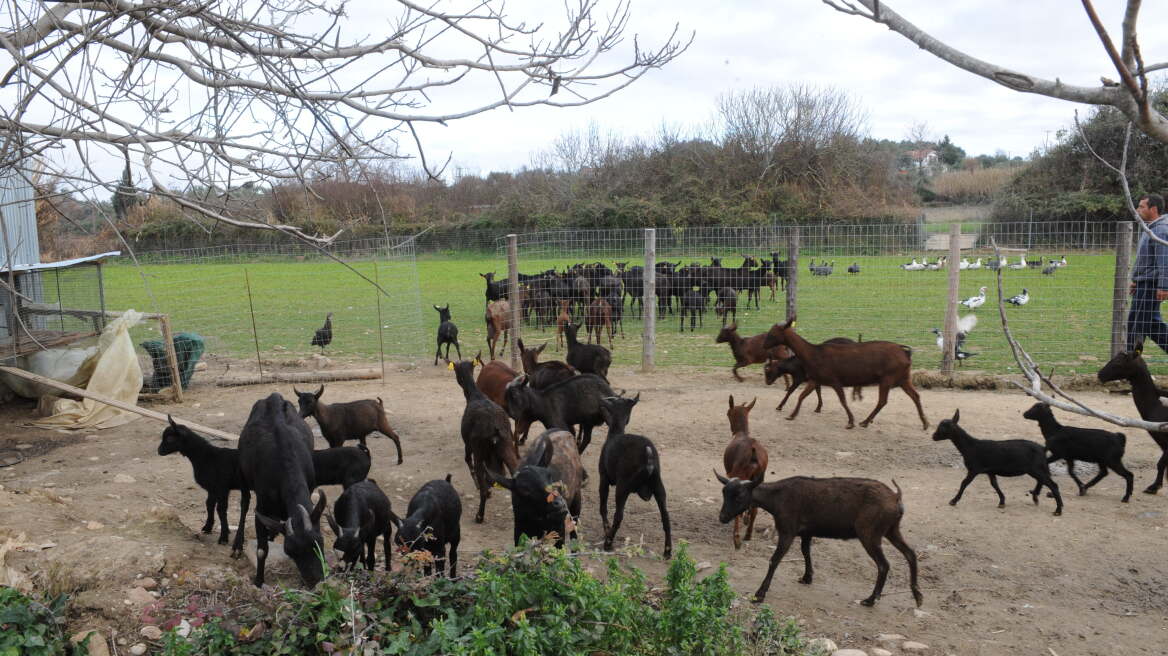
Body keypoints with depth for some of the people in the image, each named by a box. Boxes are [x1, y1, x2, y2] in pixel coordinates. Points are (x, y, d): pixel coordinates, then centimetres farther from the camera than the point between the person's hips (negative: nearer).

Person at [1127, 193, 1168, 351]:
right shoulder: (1151, 229, 17)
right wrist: (1135, 280, 24)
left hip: (1150, 285, -10)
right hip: (1144, 284, 10)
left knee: (1137, 322, -4)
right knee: (1152, 322, 13)